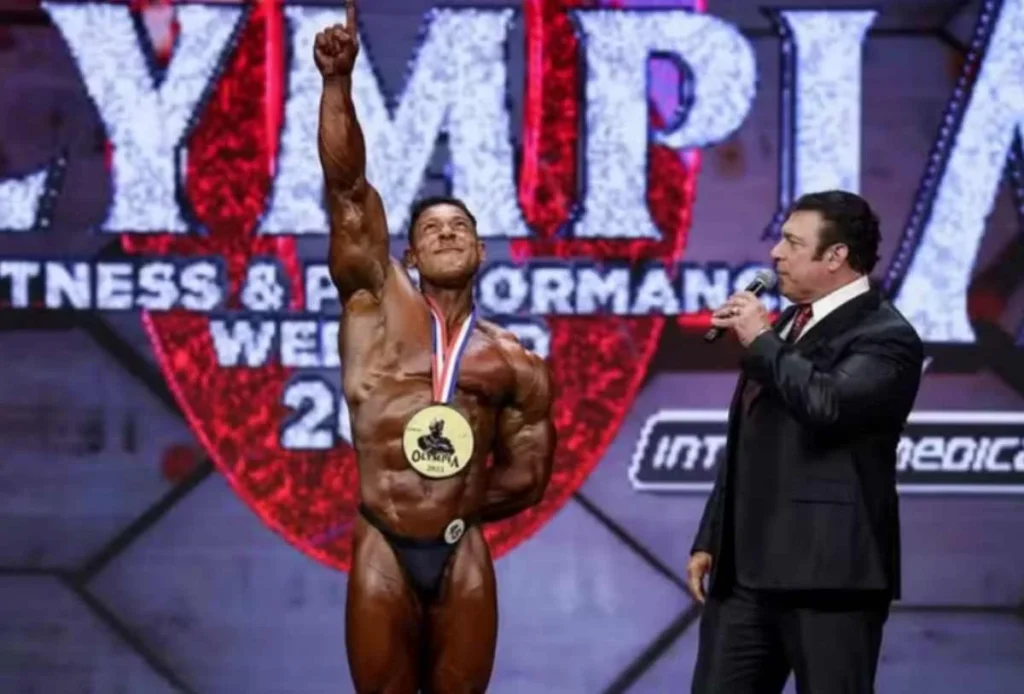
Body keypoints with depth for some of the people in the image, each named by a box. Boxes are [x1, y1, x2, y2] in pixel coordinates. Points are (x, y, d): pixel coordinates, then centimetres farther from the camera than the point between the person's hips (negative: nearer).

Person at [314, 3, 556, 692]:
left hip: (463, 556, 1)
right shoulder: (378, 301, 5)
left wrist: (455, 508, 6)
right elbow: (347, 187, -4)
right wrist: (339, 80, -13)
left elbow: (528, 473, 13)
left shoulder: (513, 363, 8)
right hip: (383, 551, -1)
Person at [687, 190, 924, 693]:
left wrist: (762, 342, -14)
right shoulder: (786, 327, 20)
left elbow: (827, 405, -28)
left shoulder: (884, 336, -8)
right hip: (745, 571, 9)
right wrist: (710, 540, 20)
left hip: (829, 574, -9)